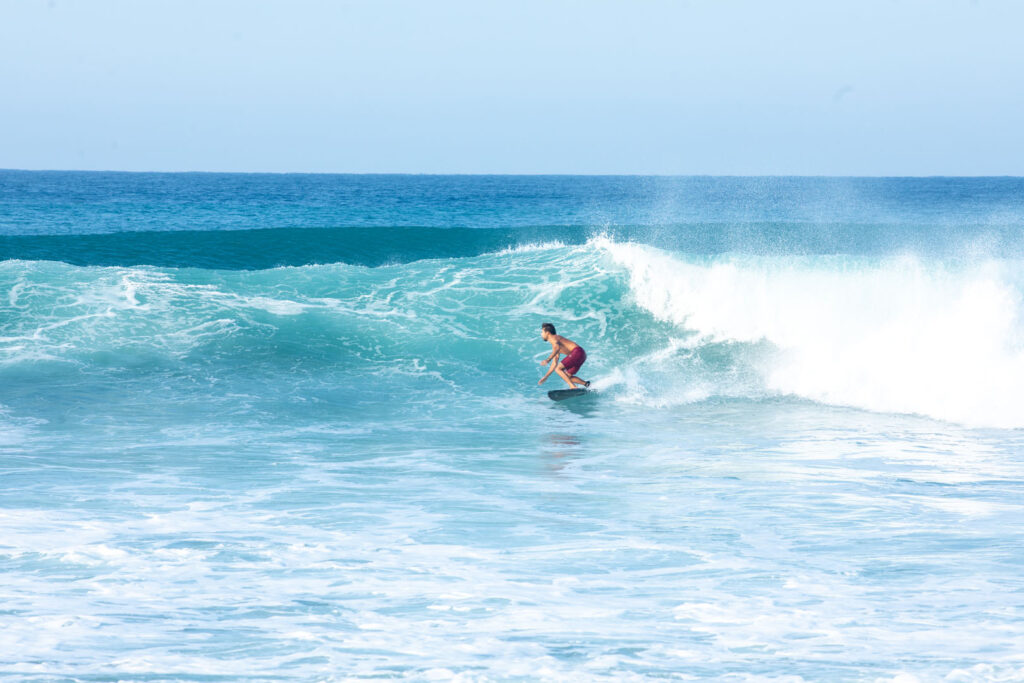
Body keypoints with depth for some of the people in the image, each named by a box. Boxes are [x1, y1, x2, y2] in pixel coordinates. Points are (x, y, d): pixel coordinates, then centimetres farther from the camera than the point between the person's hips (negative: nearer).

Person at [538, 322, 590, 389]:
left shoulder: (553, 338, -1)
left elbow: (557, 348, -25)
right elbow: (554, 364, 30)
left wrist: (548, 359, -35)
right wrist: (546, 377, 31)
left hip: (577, 352, -10)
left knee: (558, 369, -12)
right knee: (567, 376, 12)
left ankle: (573, 387, -20)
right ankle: (586, 384, 3)